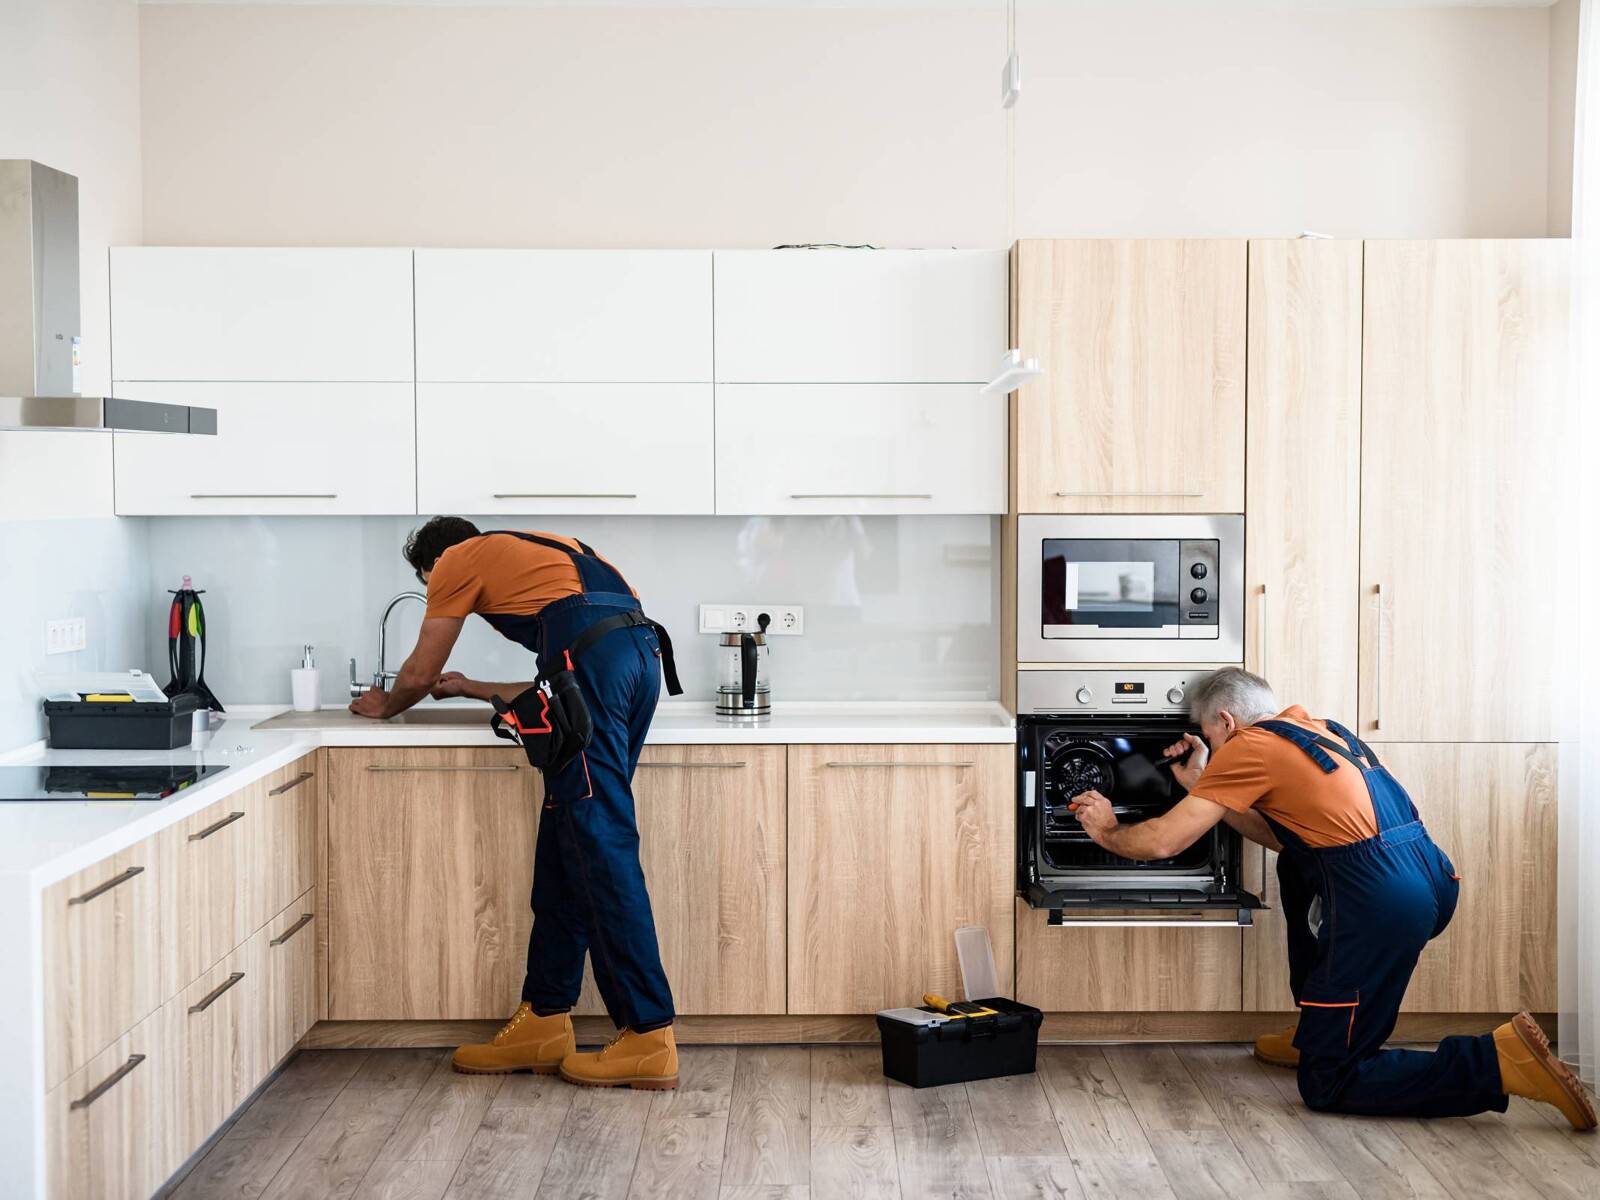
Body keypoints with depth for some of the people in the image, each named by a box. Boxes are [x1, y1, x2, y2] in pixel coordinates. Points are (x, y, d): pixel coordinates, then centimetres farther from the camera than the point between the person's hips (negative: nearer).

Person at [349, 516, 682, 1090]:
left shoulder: (457, 560, 17)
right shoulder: (536, 553, 39)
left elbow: (420, 674, 23)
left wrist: (384, 705, 45)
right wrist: (473, 689, 52)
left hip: (591, 651, -8)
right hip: (642, 651, 8)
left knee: (600, 845, -8)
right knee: (564, 845, 11)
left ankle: (648, 1036, -9)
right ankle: (544, 1021, 14)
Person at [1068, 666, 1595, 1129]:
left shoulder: (1249, 746, -2)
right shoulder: (1314, 728, 22)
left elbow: (1163, 841, -3)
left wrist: (1109, 832, 17)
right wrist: (1201, 786, 30)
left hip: (1383, 908, -9)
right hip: (1433, 879, 9)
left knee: (1326, 1086, 2)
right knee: (1297, 868, 31)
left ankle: (1498, 1060, -11)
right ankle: (1317, 1032, 31)